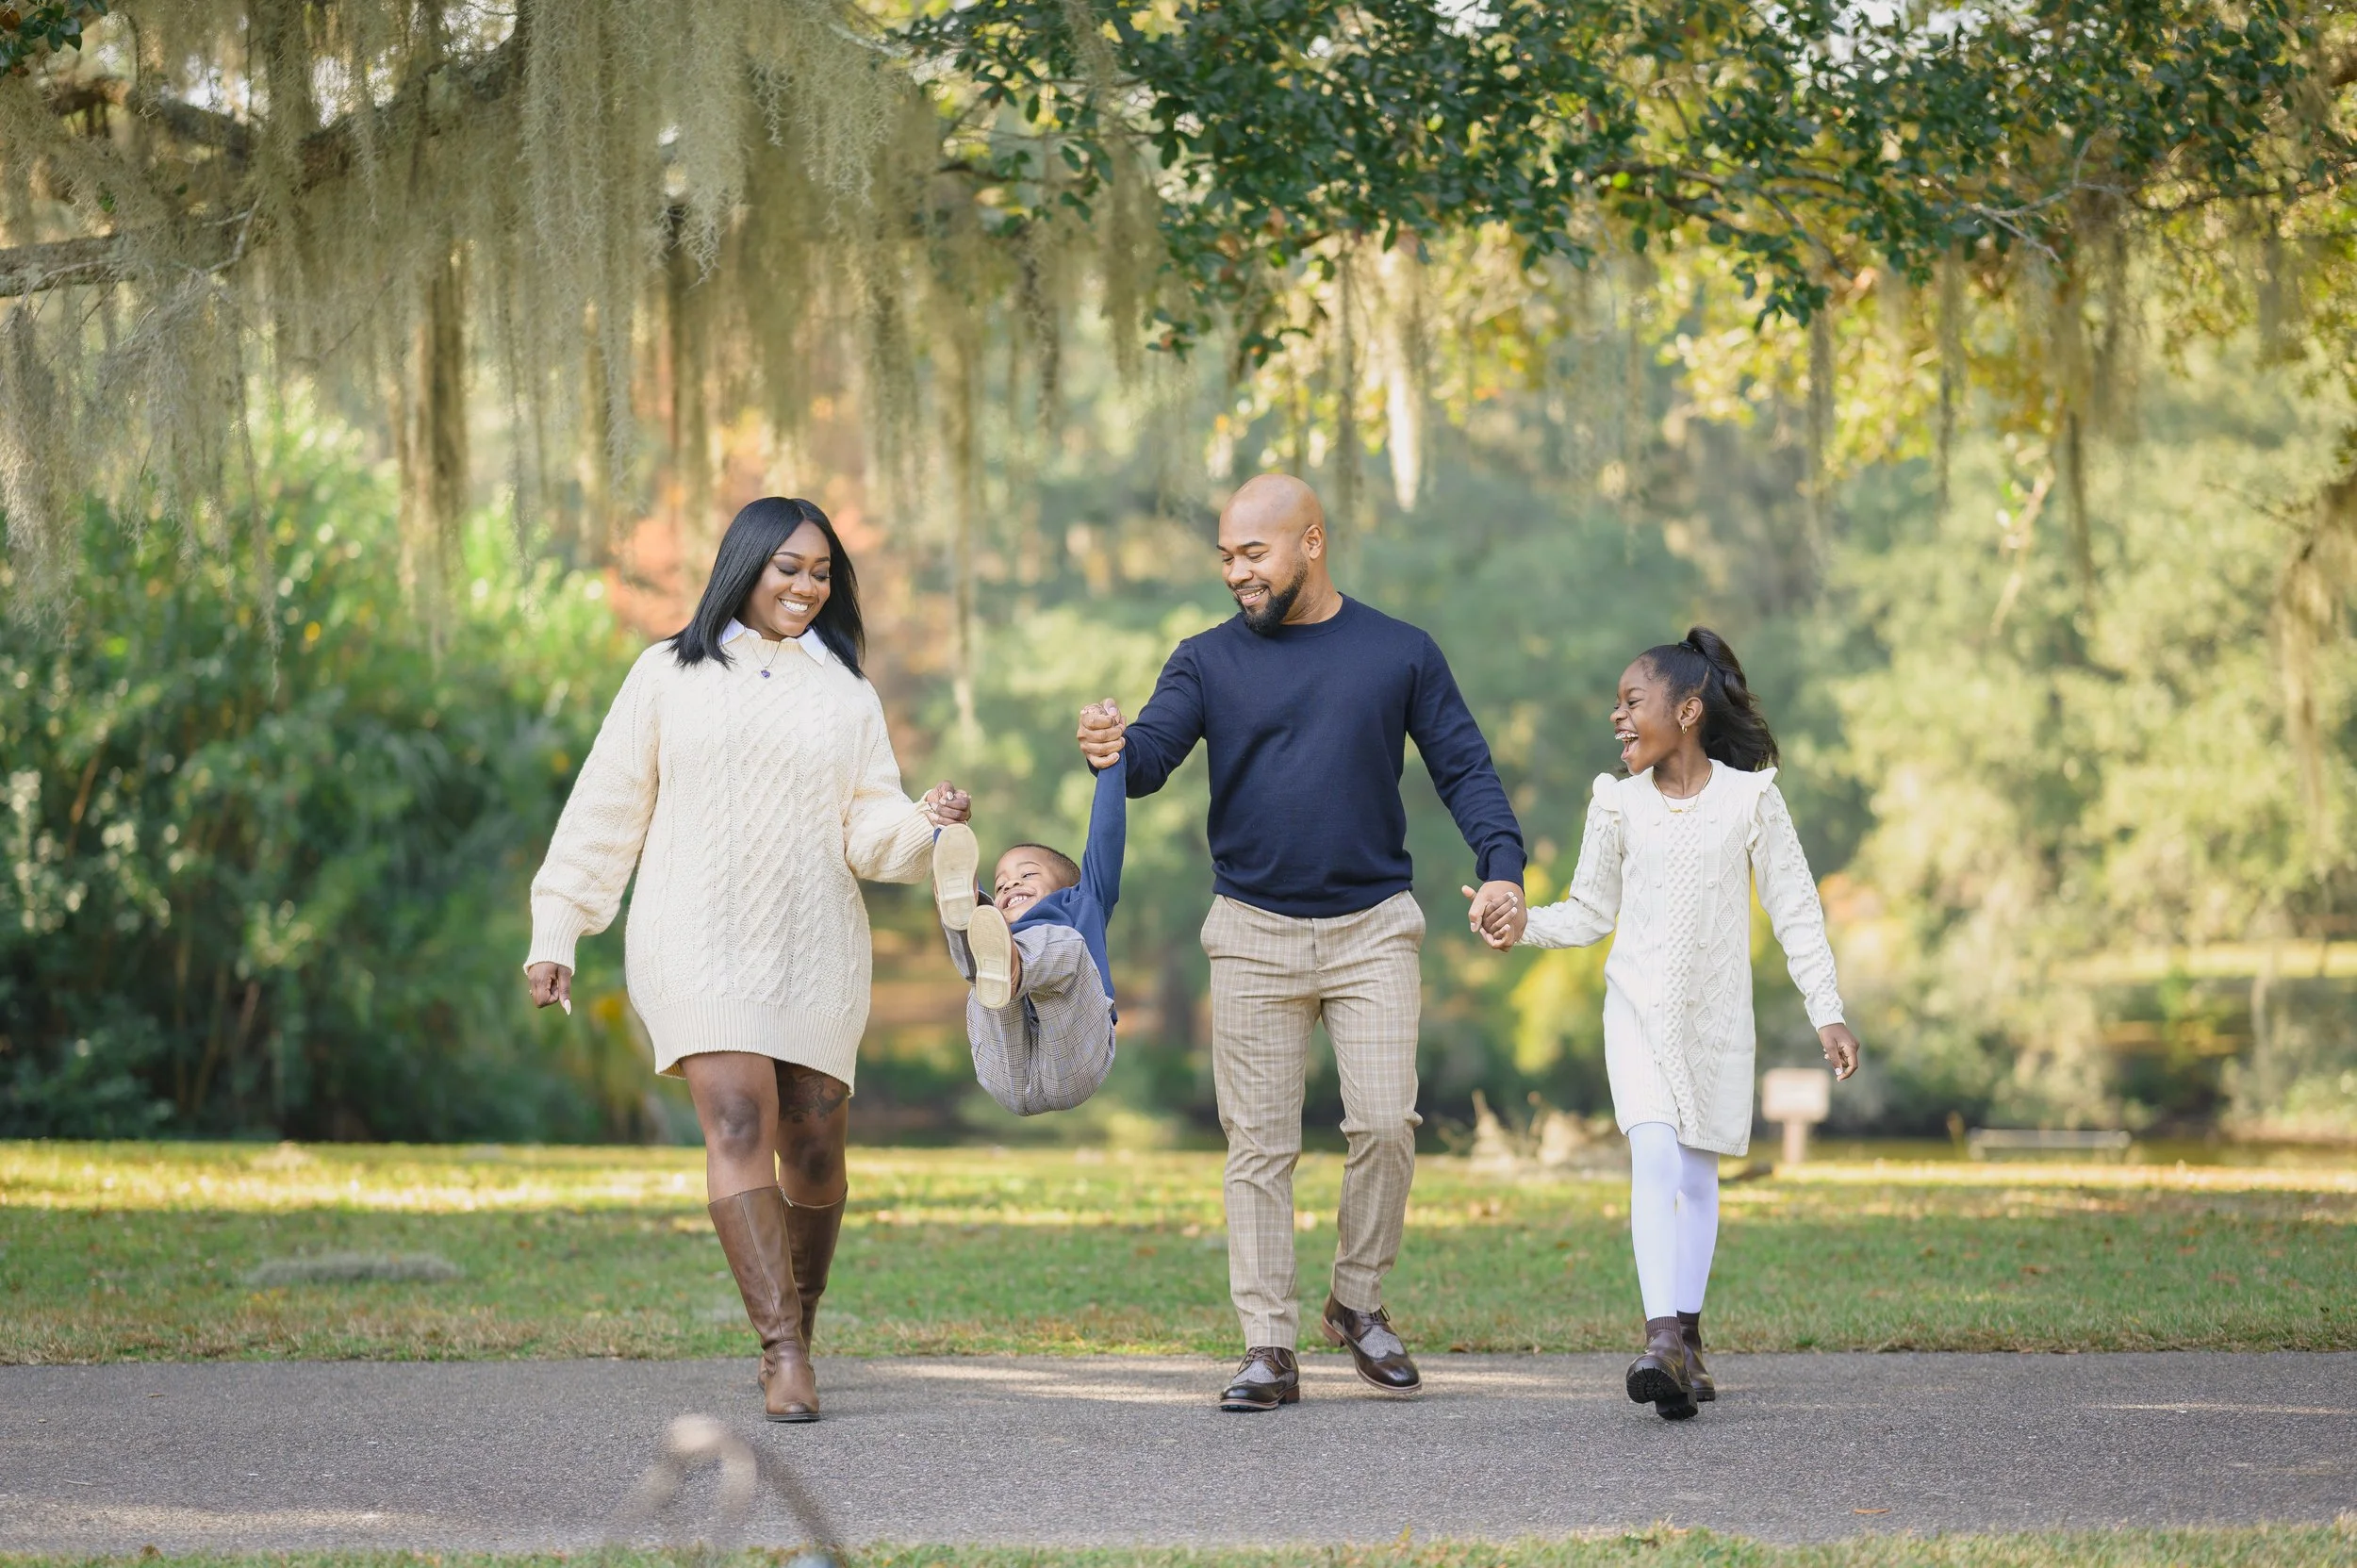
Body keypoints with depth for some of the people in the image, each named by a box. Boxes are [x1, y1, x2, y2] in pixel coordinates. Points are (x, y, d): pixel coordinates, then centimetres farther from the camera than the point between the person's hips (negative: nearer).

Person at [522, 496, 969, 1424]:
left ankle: (796, 1334, 21)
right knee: (738, 1120, -19)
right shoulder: (670, 676, 9)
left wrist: (924, 825, -15)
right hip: (697, 942, -3)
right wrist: (555, 931, 5)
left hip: (814, 948, 3)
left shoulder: (846, 695, 15)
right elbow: (605, 811, 9)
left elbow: (869, 834, 7)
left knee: (813, 1147, 1)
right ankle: (784, 1354, -25)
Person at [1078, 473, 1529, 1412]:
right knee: (1259, 1146, 0)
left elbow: (1463, 767, 6)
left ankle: (1358, 1304, 13)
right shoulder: (1209, 662, 5)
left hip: (1374, 926, 0)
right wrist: (1115, 752, -32)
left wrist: (1501, 863, -11)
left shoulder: (1400, 654, 5)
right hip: (1254, 934, 0)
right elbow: (1153, 756, -7)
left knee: (1385, 1124, -9)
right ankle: (1268, 1347, 3)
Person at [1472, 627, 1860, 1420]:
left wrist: (1827, 1012, -2)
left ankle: (1686, 1338, 19)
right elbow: (1592, 911, 11)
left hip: (1716, 1015, 0)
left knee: (1697, 1172, 6)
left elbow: (1795, 910, 1)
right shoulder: (1618, 804, 3)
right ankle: (1663, 1336, -27)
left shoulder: (1750, 798, -2)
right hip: (1639, 1005, 0)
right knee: (1654, 1153, -18)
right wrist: (1526, 924, -8)